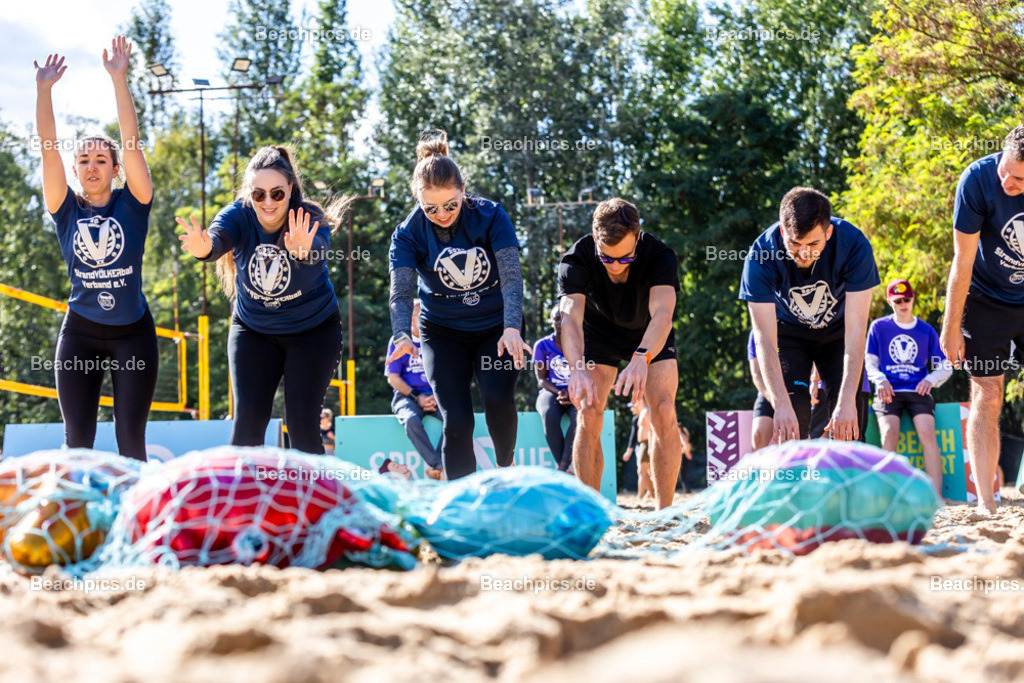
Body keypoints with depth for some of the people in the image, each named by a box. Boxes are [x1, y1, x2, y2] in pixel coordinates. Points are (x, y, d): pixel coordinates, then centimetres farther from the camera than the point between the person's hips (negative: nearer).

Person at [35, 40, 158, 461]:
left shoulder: (131, 204, -2)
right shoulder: (66, 210, 0)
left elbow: (131, 141, -11)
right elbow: (47, 146, -7)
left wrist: (119, 80, -19)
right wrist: (44, 90, -16)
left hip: (133, 332, -1)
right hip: (80, 333, 1)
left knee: (130, 437, -1)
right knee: (77, 440, 1)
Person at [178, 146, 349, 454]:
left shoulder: (310, 221, -23)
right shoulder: (239, 215, -18)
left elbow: (318, 251, -44)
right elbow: (219, 236, -40)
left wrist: (303, 250, -69)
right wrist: (204, 247, -65)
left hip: (313, 329, -2)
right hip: (253, 329, 2)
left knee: (302, 423, -9)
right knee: (248, 420, -7)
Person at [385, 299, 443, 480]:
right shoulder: (399, 342, 8)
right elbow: (393, 378, 2)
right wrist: (417, 398, -11)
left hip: (434, 396, 2)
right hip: (407, 396, -2)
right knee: (412, 420, -38)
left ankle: (434, 466, -33)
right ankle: (438, 466, -41)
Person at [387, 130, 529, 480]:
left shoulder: (490, 216, -17)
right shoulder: (408, 234, -13)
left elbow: (511, 275, -23)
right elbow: (401, 291, -20)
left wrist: (512, 327, -39)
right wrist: (402, 336, -40)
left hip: (496, 326, -1)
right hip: (443, 333, 1)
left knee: (498, 398, -23)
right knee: (456, 419, -10)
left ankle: (505, 468, 4)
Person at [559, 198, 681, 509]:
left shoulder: (660, 256, -33)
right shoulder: (577, 259, -32)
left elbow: (662, 314, -48)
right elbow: (570, 317, -45)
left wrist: (642, 358, -67)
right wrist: (578, 368, -64)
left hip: (650, 338, 0)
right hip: (598, 332, 0)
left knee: (664, 413, -17)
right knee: (589, 414, -16)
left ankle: (664, 511, -8)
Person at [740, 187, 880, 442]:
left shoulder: (854, 245, -33)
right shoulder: (761, 256, -32)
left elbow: (855, 329, -33)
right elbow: (764, 338, -33)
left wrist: (847, 400, -42)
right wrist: (781, 404, -45)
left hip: (837, 332, 0)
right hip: (789, 332, 0)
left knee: (847, 425, -12)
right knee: (794, 415, -18)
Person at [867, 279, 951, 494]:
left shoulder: (926, 331, 13)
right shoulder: (879, 327, 11)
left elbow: (945, 367, 16)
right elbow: (870, 363, 12)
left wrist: (931, 380, -7)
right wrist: (880, 380, -10)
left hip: (917, 391, 0)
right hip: (888, 392, 0)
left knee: (927, 432, -27)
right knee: (889, 432, -29)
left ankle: (936, 495, -32)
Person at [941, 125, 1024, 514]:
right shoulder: (978, 179, -25)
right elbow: (963, 261, -16)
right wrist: (951, 328, -10)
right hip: (987, 301, -2)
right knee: (986, 398, -7)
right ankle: (985, 504, -7)